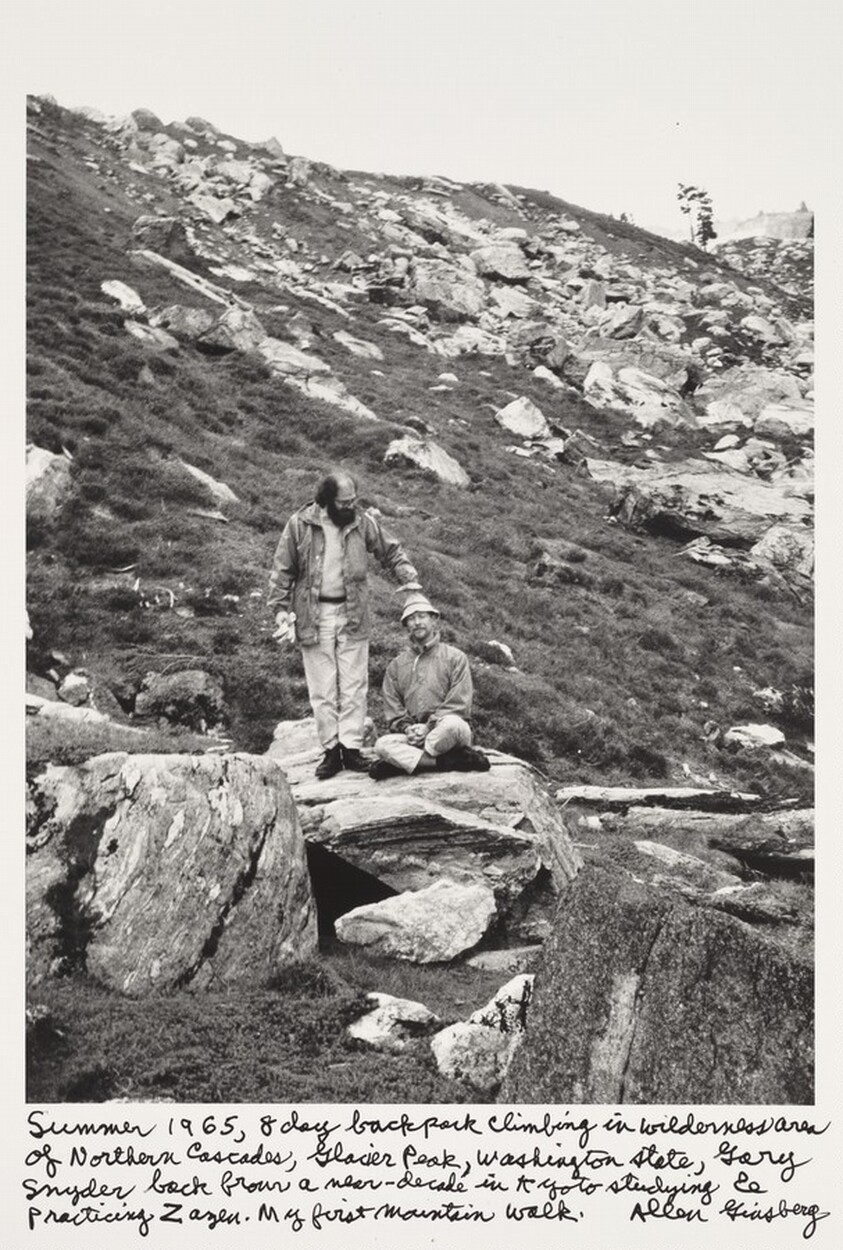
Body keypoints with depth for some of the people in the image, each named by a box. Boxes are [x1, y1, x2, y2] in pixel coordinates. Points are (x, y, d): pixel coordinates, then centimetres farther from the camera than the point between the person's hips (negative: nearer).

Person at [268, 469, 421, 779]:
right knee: (322, 689, 2)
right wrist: (281, 609, -5)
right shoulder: (299, 524, -5)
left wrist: (409, 580, 0)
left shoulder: (363, 522, 1)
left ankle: (351, 747, 8)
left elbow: (392, 552, 13)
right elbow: (282, 570, 1)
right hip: (313, 617, -1)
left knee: (354, 686, 2)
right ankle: (331, 749, 9)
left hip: (353, 615, 1)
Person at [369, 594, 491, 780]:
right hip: (412, 735, 3)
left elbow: (458, 705, -4)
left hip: (444, 731, -3)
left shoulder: (455, 657, 6)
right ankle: (450, 761, -30)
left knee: (452, 724, -38)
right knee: (382, 744, -29)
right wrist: (408, 728, -12)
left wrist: (429, 727, -15)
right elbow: (392, 711, 8)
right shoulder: (395, 666, 15)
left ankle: (404, 761, -23)